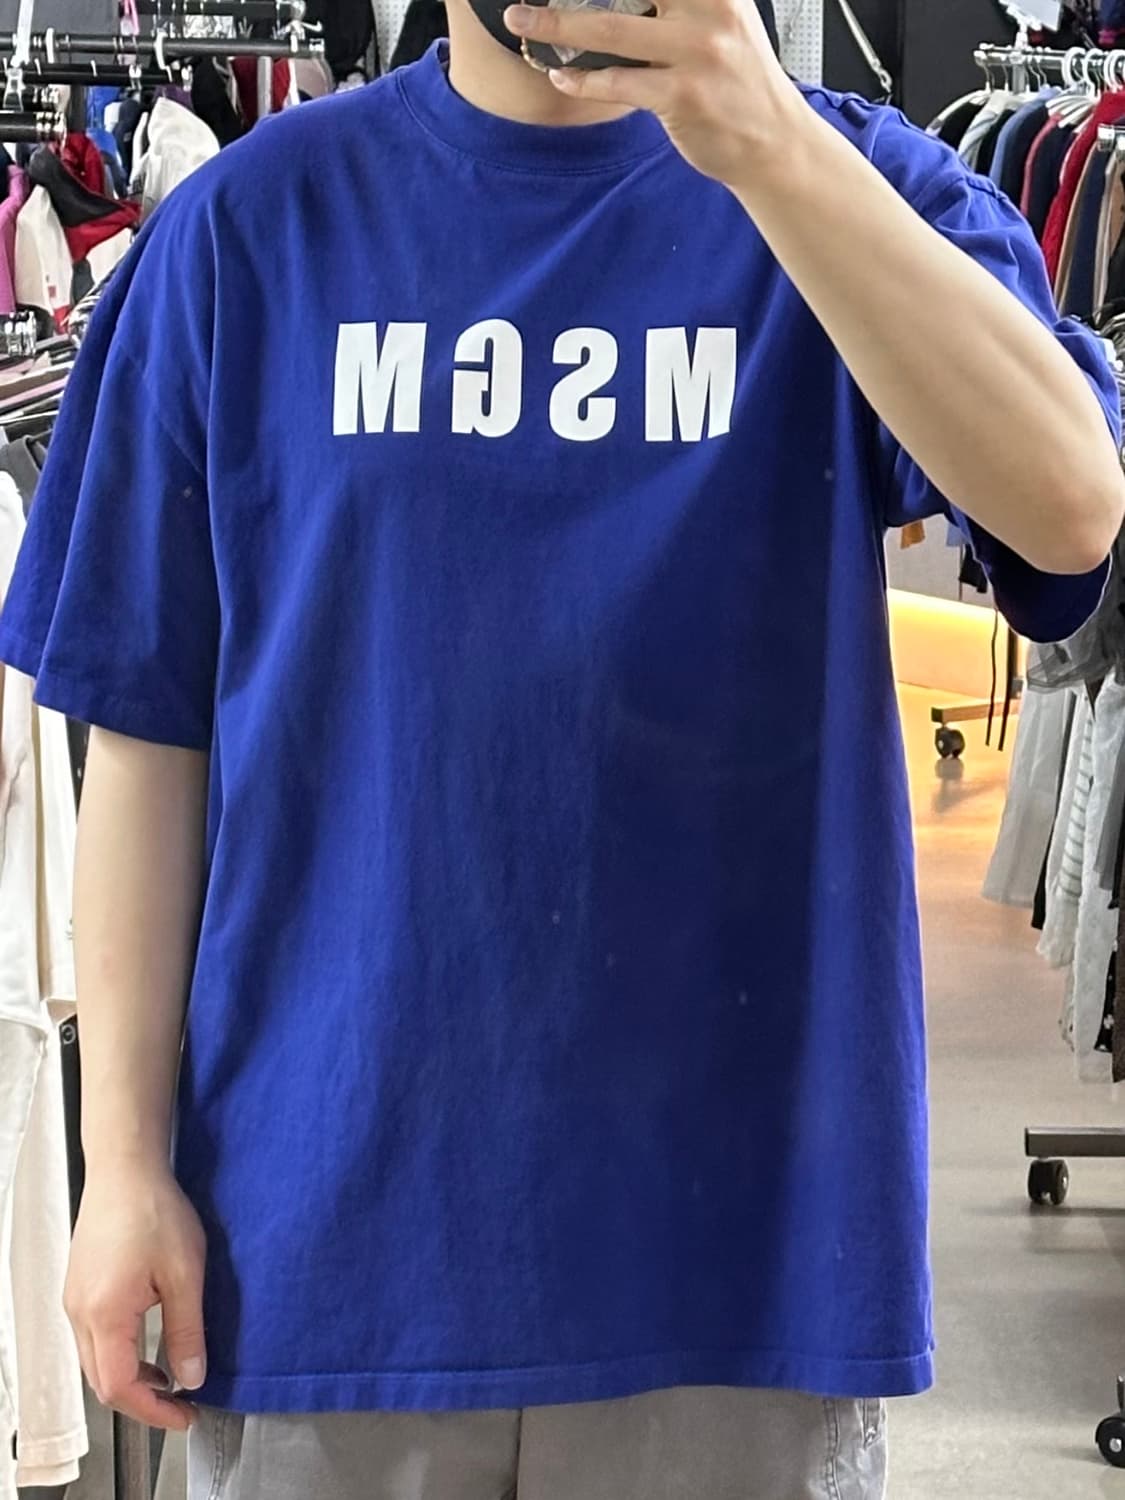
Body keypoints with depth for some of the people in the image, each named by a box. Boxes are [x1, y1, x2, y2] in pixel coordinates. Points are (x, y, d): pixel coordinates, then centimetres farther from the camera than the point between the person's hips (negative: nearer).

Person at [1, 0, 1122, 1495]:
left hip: (739, 1215, 0)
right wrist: (127, 1158, -1)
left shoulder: (860, 190, 0)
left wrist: (771, 144, -29)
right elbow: (150, 726, 3)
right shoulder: (255, 223, 2)